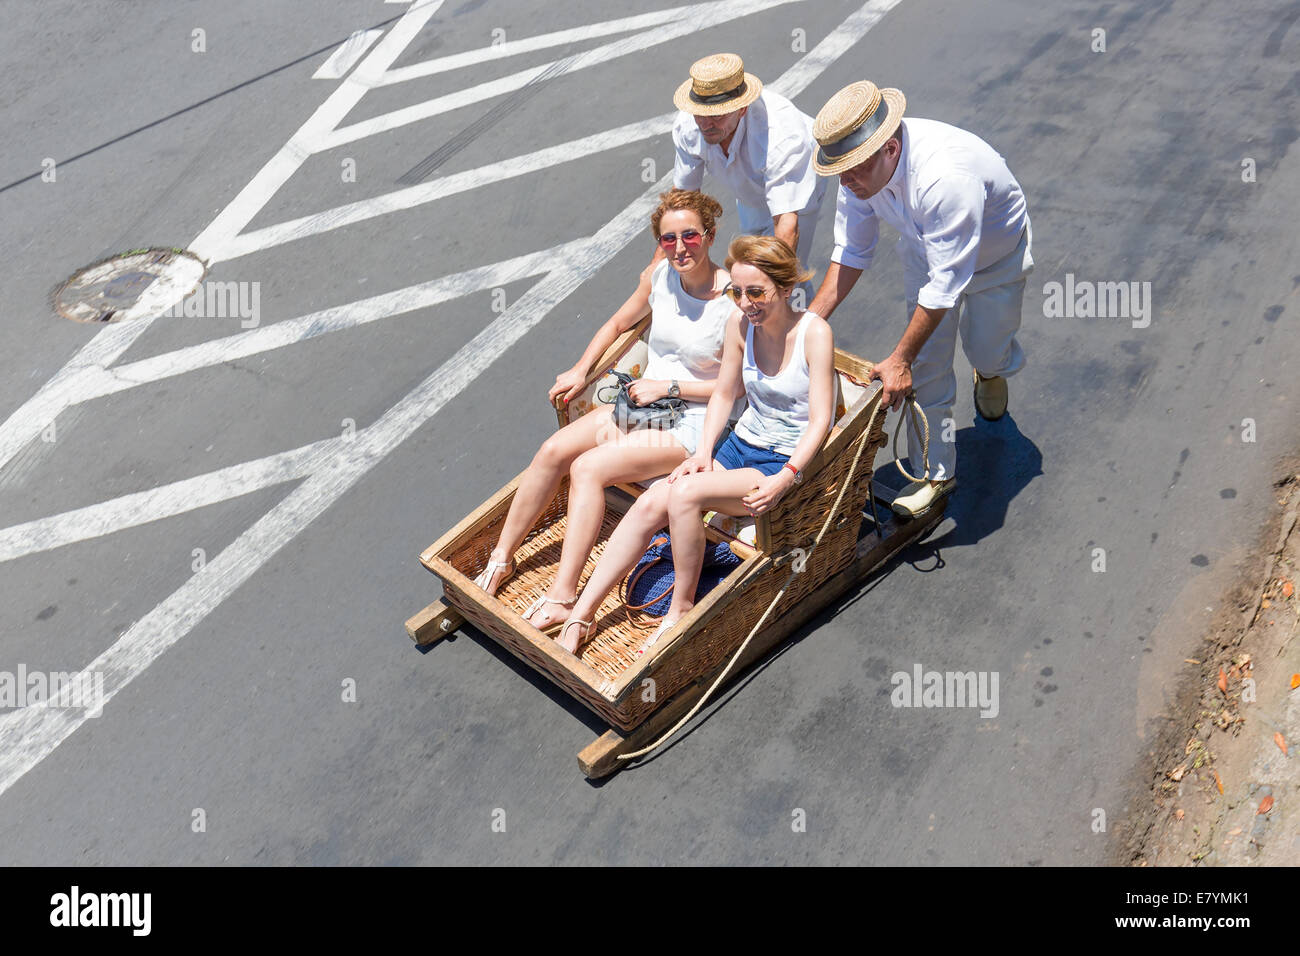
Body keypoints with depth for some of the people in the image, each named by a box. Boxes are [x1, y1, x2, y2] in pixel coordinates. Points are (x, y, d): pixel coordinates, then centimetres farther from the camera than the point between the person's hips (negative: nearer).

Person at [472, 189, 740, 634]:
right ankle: (501, 558, 2)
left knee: (588, 468, -24)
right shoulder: (657, 278, 0)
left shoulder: (733, 301, -17)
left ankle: (563, 595, -19)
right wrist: (579, 371, 9)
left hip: (692, 423, -6)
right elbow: (619, 323, 19)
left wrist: (669, 386, -14)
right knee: (552, 451, -12)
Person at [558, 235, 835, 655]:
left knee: (685, 494, -28)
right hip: (741, 445, 6)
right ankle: (580, 614, -11)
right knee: (649, 503, -16)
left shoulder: (814, 332, -16)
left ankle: (682, 607, -8)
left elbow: (820, 420, -18)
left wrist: (785, 479, -30)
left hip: (790, 463, -5)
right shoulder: (740, 324, -1)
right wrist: (703, 453, -3)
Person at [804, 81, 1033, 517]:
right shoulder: (859, 167, -25)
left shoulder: (946, 177, -46)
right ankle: (935, 472, 14)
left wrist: (899, 361, -35)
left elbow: (945, 284, -39)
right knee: (926, 365, 1)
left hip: (995, 255, -5)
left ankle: (991, 373, 50)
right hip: (927, 252, 5)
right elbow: (851, 252, -14)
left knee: (987, 350, 10)